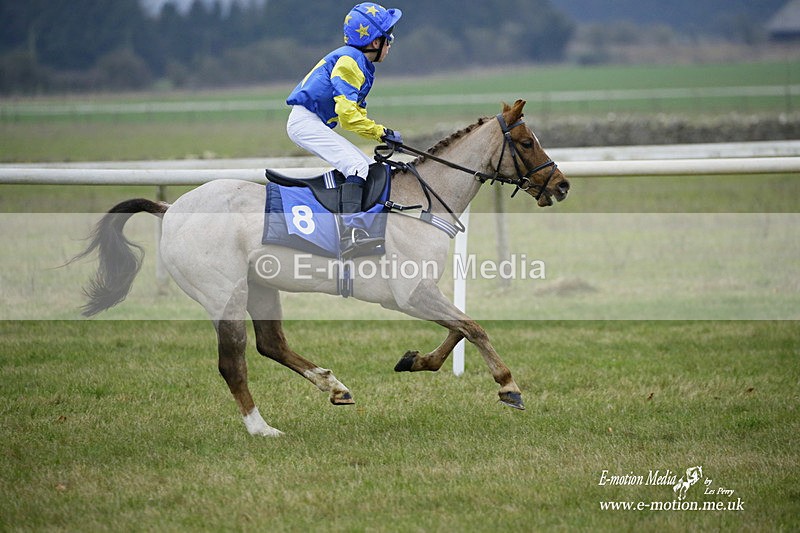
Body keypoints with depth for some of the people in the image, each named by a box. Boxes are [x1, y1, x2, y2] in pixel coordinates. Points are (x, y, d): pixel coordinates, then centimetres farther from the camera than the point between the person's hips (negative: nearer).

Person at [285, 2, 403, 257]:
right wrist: (380, 132, -15)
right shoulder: (349, 60, -14)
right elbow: (348, 113, -21)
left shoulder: (363, 66, 18)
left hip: (318, 126, 11)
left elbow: (356, 116, 19)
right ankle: (349, 232, -40)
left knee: (371, 168, 8)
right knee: (357, 165, -26)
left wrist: (382, 133, 4)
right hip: (305, 120, -11)